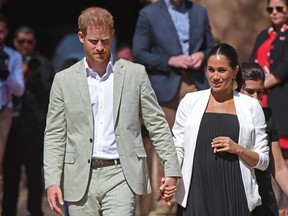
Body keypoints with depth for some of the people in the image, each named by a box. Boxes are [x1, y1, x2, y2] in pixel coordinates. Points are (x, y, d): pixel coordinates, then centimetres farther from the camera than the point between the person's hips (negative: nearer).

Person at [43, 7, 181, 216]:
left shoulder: (135, 74, 5)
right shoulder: (64, 80, 6)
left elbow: (157, 125, 7)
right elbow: (54, 136, 5)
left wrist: (171, 171, 1)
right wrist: (52, 182, -4)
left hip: (121, 175, -2)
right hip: (81, 179, 2)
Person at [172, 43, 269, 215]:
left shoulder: (251, 106, 8)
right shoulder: (190, 102, 9)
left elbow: (263, 161, 10)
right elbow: (177, 149, 10)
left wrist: (238, 149, -8)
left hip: (234, 195, 0)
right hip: (196, 193, 0)